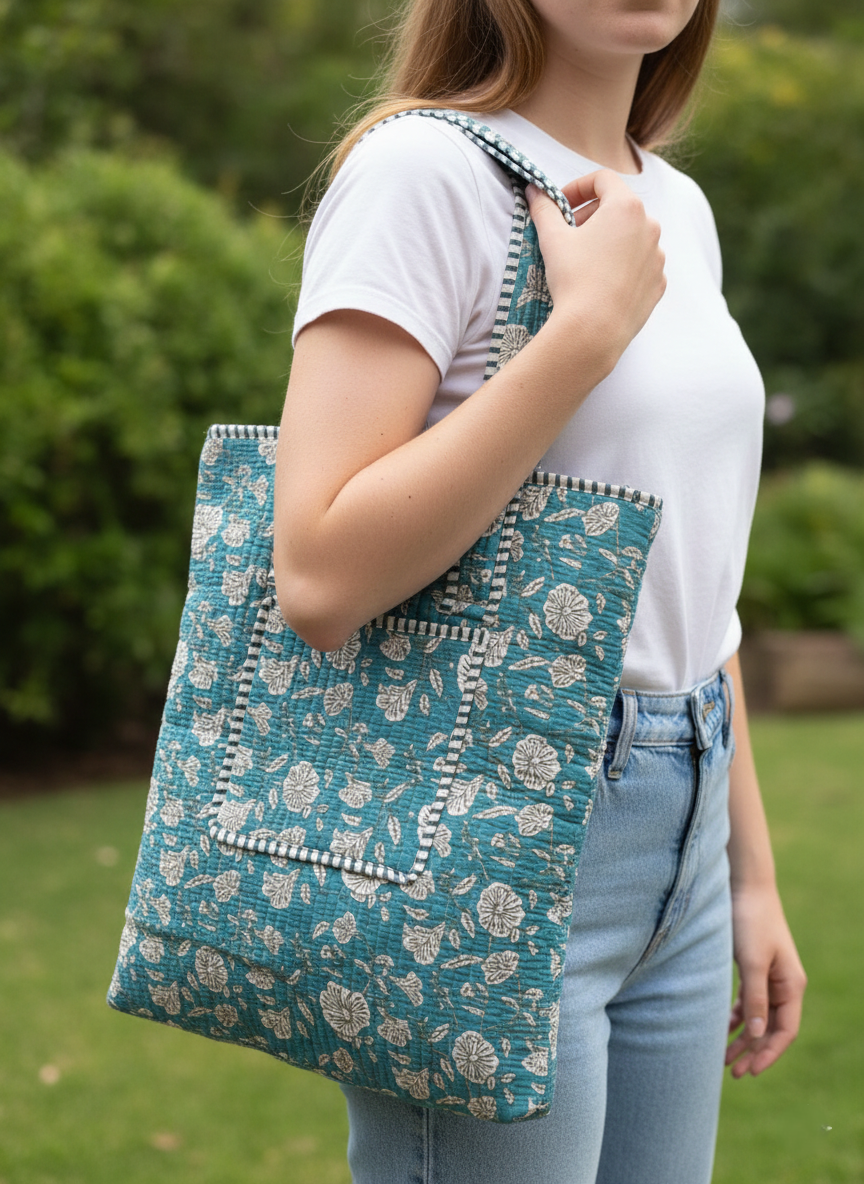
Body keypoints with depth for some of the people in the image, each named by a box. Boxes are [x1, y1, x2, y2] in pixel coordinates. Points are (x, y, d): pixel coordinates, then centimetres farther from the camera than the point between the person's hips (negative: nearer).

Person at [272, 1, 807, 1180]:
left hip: (678, 858, 7)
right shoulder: (425, 169, -13)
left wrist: (751, 871, 16)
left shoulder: (678, 208, 11)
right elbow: (320, 577, -23)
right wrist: (590, 324, -21)